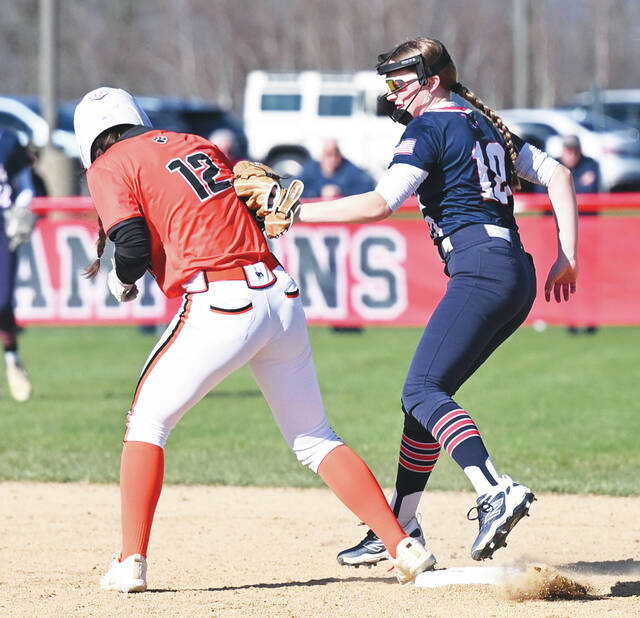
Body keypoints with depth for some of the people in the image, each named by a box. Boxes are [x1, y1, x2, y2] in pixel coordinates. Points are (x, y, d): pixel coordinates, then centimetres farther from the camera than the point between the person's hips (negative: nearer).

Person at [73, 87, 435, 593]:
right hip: (282, 293, 6)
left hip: (221, 305, -6)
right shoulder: (196, 143, 24)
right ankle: (404, 548, 7)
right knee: (314, 438, 15)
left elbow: (134, 246, -7)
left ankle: (132, 562, 2)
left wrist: (121, 281, 11)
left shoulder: (109, 168, 5)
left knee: (148, 422, 11)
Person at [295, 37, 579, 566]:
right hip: (518, 276, 9)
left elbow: (380, 204, -17)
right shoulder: (484, 125, 23)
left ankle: (495, 491, -38)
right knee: (428, 391, 14)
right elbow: (556, 174, 22)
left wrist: (295, 213, -14)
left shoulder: (430, 128, -4)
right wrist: (567, 258, 18)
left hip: (480, 270, -9)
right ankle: (400, 526, 15)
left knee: (423, 390, -17)